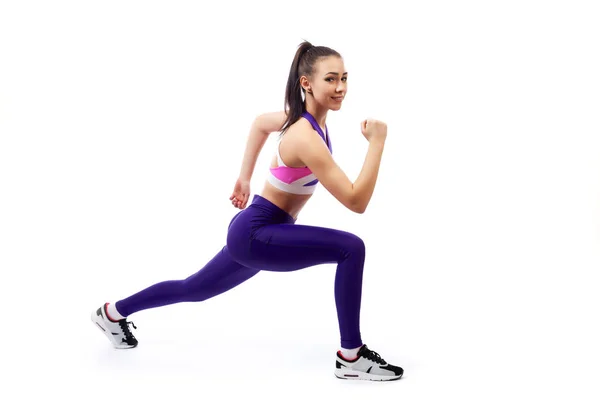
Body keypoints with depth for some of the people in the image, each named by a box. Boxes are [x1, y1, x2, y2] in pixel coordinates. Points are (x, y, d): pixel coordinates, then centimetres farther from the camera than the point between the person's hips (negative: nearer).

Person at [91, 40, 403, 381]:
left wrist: (245, 178, 25)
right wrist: (377, 143, -28)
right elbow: (356, 202, -30)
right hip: (255, 234, -10)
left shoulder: (303, 117, 0)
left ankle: (113, 312, 46)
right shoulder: (306, 137, -28)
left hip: (255, 231, 10)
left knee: (193, 289, 27)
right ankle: (351, 358, -10)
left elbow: (260, 123, 21)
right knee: (351, 248, -21)